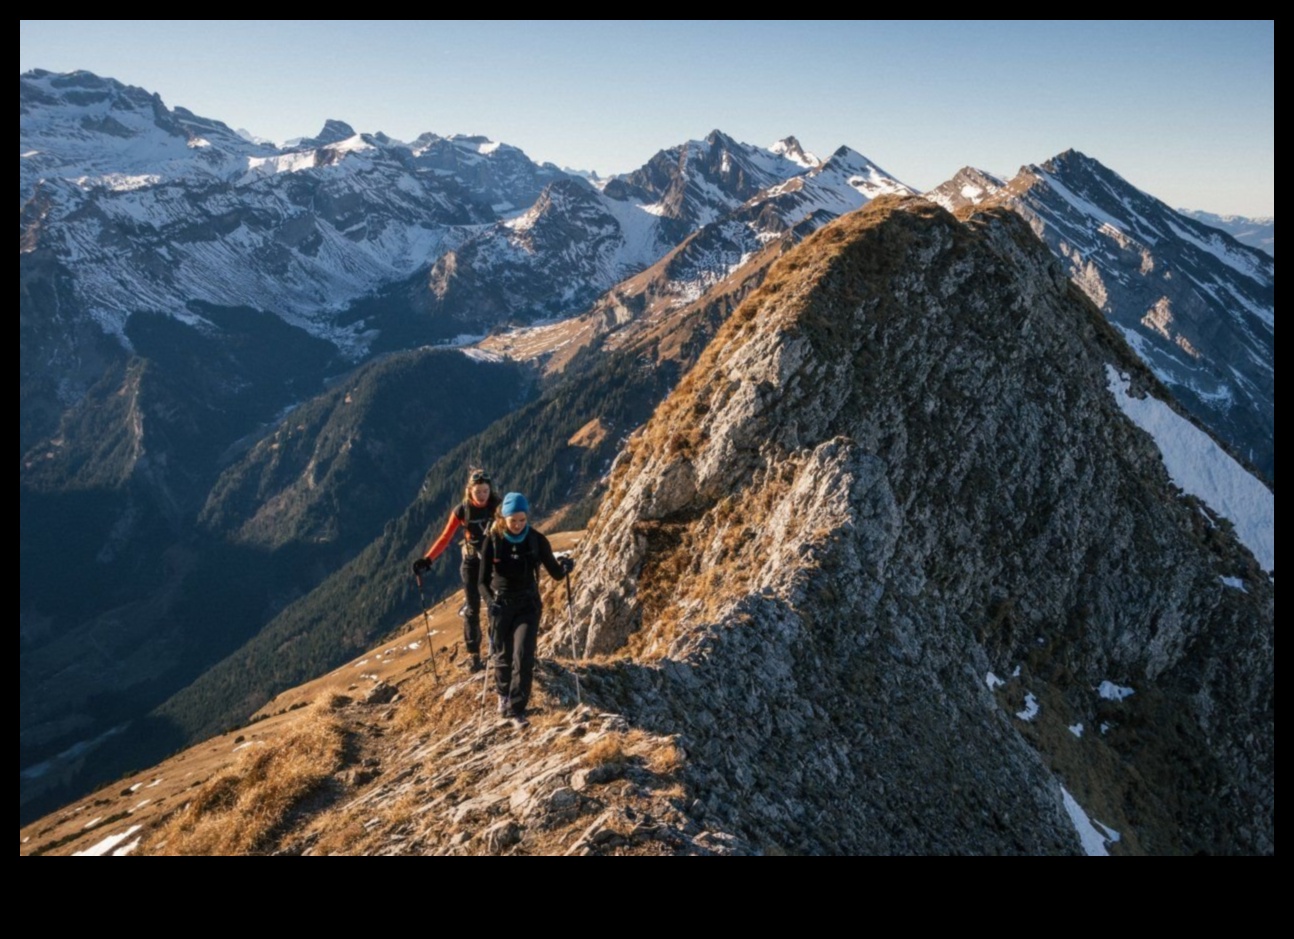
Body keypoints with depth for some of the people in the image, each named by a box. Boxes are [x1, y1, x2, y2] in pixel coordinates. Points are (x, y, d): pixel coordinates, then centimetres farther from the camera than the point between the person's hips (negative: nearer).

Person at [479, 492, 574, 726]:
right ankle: (503, 694, 42)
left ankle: (517, 708, -2)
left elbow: (555, 574, -5)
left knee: (523, 656, -12)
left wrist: (566, 567, -24)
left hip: (528, 605, 0)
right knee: (503, 656, 13)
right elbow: (484, 580, -13)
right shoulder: (493, 541, -12)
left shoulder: (537, 541, -10)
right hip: (500, 605, 0)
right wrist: (493, 600, -29)